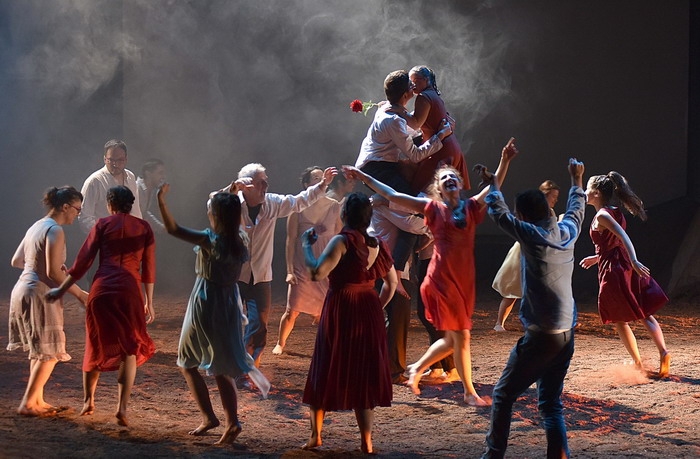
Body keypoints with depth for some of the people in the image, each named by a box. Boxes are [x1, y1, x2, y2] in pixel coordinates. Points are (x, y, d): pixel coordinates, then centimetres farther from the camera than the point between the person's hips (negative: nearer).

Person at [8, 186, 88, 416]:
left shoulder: (36, 226, 13)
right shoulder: (55, 231, -14)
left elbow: (16, 261, 20)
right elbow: (53, 273, -20)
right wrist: (79, 293, -12)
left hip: (22, 290, 9)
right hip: (39, 294, -9)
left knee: (40, 351, 18)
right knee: (49, 353, -1)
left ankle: (37, 400, 21)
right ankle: (28, 404, -2)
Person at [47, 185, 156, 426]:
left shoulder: (103, 224, 7)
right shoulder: (144, 227, 10)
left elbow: (83, 261, 3)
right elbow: (148, 269, 9)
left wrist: (61, 289, 10)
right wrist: (149, 302, 16)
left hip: (101, 289, 0)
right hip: (130, 291, 0)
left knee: (96, 345, 16)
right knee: (130, 349, 7)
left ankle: (88, 401, 26)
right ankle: (122, 407, -5)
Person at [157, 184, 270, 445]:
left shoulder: (210, 240, -20)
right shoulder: (239, 240, -2)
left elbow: (172, 229, -21)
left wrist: (161, 200, -15)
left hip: (206, 306, -6)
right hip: (229, 306, 6)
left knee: (188, 363, 13)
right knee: (221, 369, 13)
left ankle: (208, 417, 10)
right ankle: (232, 422, 3)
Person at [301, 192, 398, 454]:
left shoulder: (342, 241, -13)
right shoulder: (377, 244, 7)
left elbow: (318, 273, -24)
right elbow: (392, 282, 14)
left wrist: (307, 245, -11)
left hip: (340, 312, -5)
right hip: (369, 313, 5)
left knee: (326, 372, 10)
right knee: (364, 374, 10)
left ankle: (316, 436, 15)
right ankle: (366, 442, 7)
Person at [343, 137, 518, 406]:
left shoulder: (472, 207, 8)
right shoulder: (434, 209, 1)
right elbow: (393, 196, 3)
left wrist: (505, 161, -19)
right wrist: (363, 177, 3)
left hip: (465, 281, 5)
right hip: (442, 280, -5)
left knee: (453, 339, 12)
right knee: (461, 336, -2)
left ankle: (417, 368, 34)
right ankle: (469, 393, 10)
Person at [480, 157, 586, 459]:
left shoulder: (532, 236, -11)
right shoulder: (567, 233, 5)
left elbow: (498, 213, 2)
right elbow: (576, 210, 27)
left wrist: (494, 186, 20)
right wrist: (576, 181, 43)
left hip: (540, 336, -7)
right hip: (566, 335, 7)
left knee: (504, 395, 7)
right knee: (551, 404, 11)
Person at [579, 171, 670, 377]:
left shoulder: (601, 216, -12)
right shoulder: (615, 212, 13)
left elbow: (623, 237, -27)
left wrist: (634, 261, -39)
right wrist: (596, 258, 32)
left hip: (612, 271, -8)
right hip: (627, 267, 8)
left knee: (619, 320, 6)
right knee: (645, 314, 6)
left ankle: (637, 362, 10)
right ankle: (663, 351, -11)